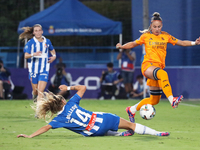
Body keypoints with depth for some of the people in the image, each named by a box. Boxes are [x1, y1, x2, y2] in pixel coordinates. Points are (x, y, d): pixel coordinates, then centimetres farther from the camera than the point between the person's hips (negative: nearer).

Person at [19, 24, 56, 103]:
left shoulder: (47, 42, 5)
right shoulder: (30, 43, -4)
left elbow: (52, 50, 26)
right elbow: (26, 55, -12)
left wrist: (54, 56, 5)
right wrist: (33, 54, -32)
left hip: (44, 70, 1)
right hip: (34, 69, -1)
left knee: (40, 91, -13)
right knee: (36, 91, 8)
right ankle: (34, 94, 45)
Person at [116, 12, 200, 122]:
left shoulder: (166, 36, 13)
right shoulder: (146, 36, 7)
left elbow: (181, 43, 14)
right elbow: (133, 44, 19)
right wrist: (121, 46, 5)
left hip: (159, 67, 5)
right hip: (148, 65, -5)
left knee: (154, 100, 7)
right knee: (163, 74, -40)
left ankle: (132, 110, 27)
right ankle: (172, 100, -52)